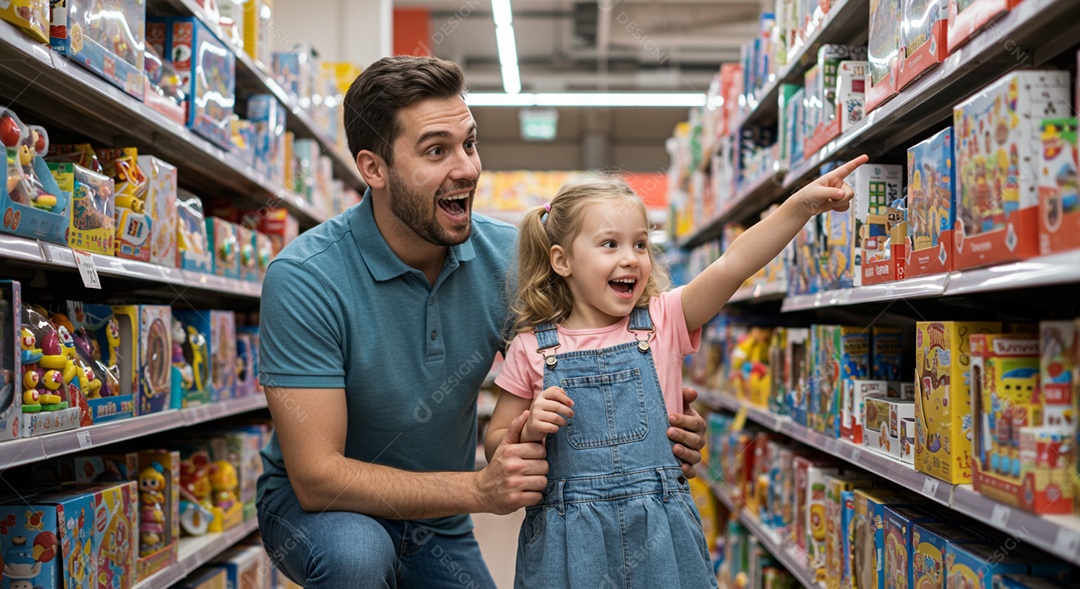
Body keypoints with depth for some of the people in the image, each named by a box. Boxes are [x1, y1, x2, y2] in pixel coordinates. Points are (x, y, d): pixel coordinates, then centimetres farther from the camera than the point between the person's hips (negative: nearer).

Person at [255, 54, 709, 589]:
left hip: (439, 525, 5)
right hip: (317, 506, -4)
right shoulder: (304, 279, -26)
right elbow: (317, 476, -28)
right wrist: (479, 489, -37)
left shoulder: (505, 256, -12)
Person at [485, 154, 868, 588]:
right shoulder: (532, 348, -1)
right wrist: (529, 432, -14)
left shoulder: (662, 322, 1)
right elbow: (496, 447, 7)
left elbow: (731, 266, -13)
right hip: (569, 545, -1)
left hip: (660, 537, 1)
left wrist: (801, 206, -24)